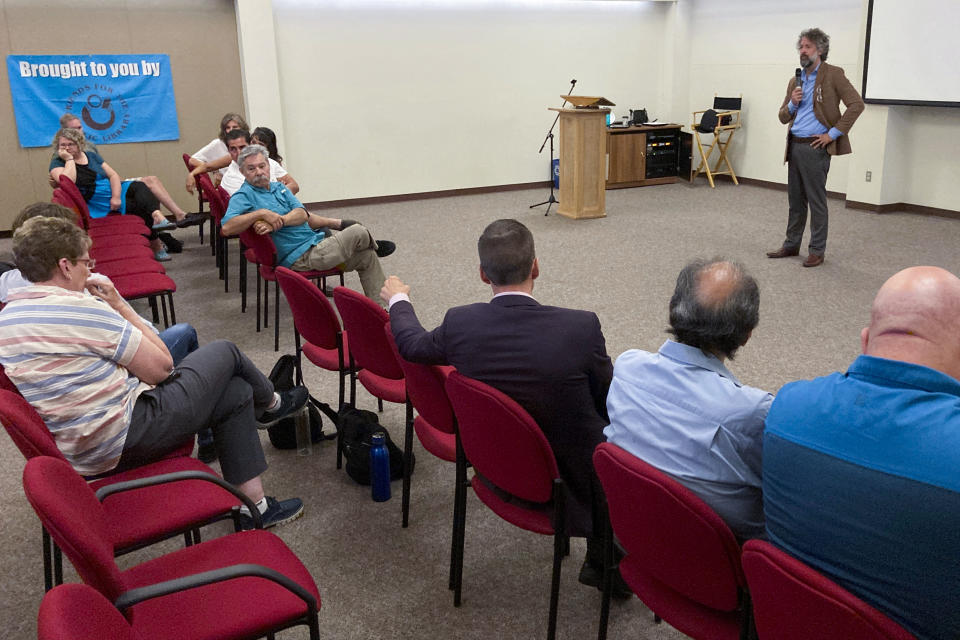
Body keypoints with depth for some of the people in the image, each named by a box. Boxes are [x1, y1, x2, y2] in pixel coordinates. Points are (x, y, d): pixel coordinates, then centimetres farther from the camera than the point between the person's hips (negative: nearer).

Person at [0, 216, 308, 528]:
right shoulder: (80, 309, -22)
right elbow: (161, 368, -13)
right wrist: (120, 306, -5)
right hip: (123, 440, -9)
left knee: (236, 392, 17)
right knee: (225, 353, 7)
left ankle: (255, 505, 21)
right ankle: (270, 404, 40)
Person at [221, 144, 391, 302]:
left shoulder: (279, 187, 14)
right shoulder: (243, 196, -8)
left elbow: (302, 215, -3)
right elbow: (227, 228, -26)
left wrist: (278, 221, -23)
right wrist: (261, 213, -31)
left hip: (315, 240, 9)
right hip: (301, 256, -9)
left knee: (368, 257, 9)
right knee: (358, 232, -11)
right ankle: (374, 246, 28)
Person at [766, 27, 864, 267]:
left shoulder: (833, 75, -5)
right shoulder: (795, 81, 15)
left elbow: (856, 105, -13)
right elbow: (783, 117, 19)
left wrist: (833, 133, -14)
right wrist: (792, 104, -2)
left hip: (815, 147, -7)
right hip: (794, 146, 7)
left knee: (817, 201, -2)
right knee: (795, 200, 13)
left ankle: (817, 251, 5)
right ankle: (791, 245, 23)